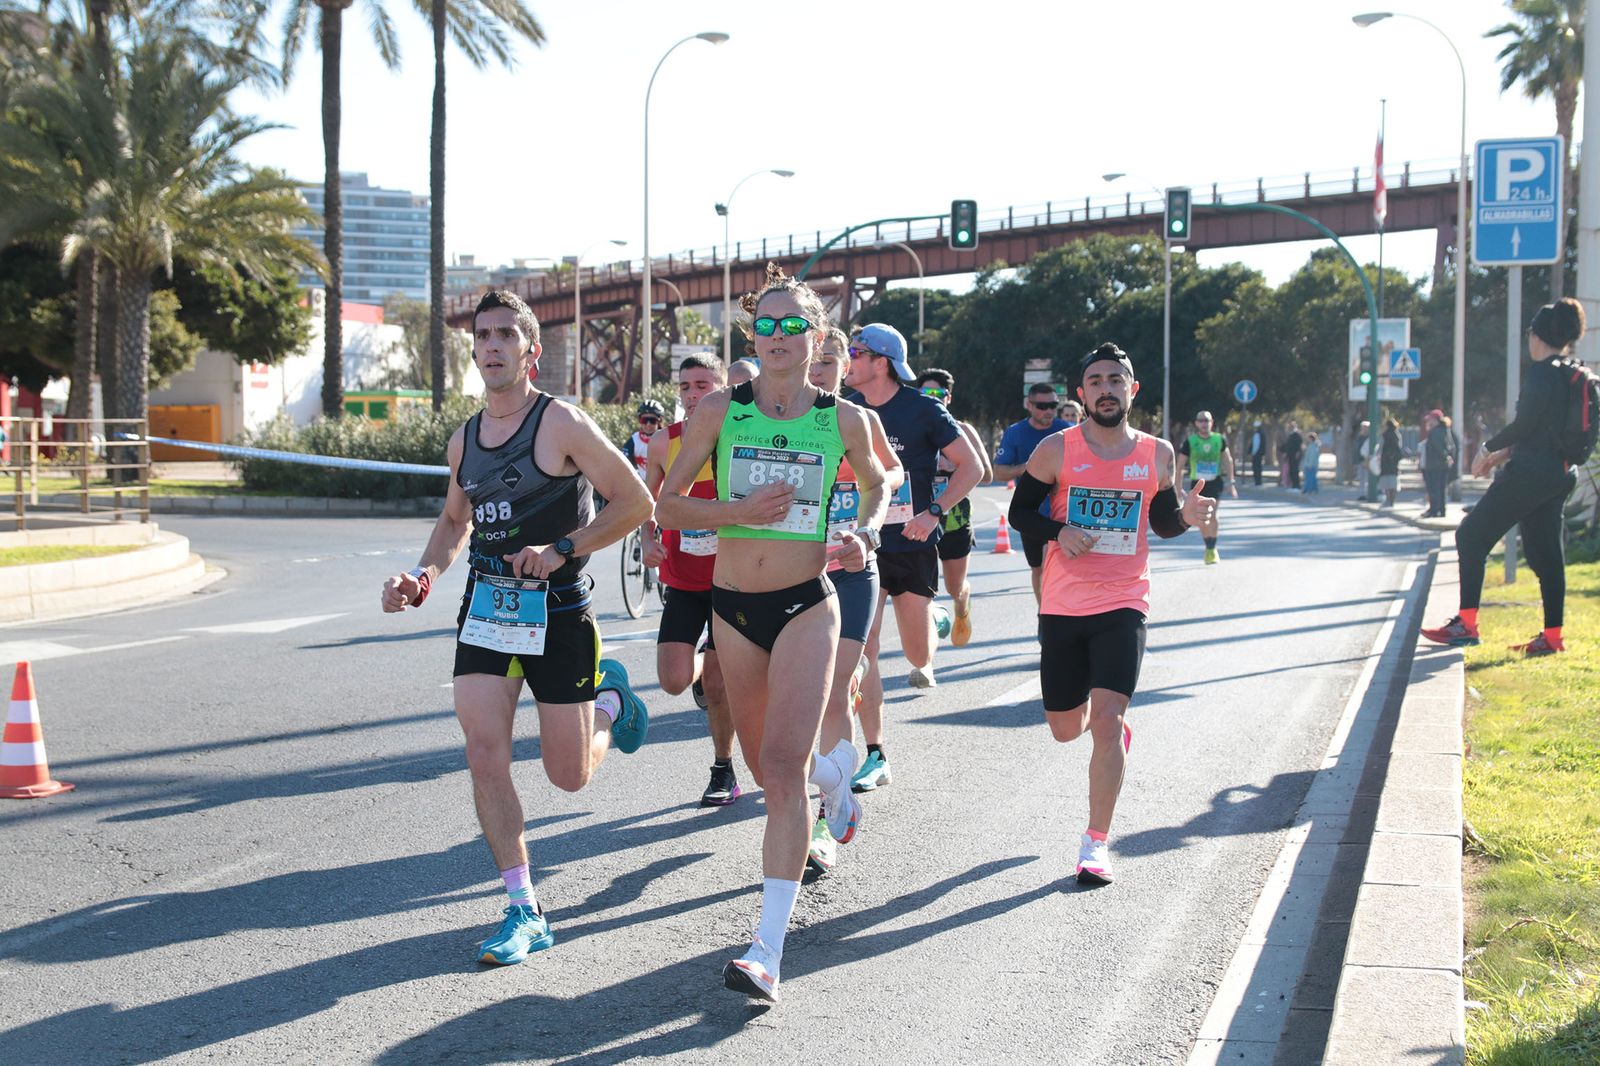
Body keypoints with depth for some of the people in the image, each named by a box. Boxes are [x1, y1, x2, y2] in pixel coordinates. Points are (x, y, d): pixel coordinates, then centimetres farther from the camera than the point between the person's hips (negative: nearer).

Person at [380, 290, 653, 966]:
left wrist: (563, 549, -19)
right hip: (485, 608, 5)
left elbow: (635, 503, -10)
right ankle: (524, 912, 2)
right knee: (485, 759, -8)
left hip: (556, 611, -5)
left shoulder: (561, 423, -11)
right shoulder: (464, 439, 8)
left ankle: (612, 698, 38)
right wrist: (424, 574, 7)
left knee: (569, 776, 4)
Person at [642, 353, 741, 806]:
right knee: (674, 681, -10)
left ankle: (724, 772, 23)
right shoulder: (664, 443, -1)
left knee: (717, 687, 1)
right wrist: (649, 539, -3)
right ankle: (702, 666, 28)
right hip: (682, 581, 2)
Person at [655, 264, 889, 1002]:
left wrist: (865, 535, -1)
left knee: (784, 768, -17)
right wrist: (739, 510, -15)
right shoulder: (721, 410, -2)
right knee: (765, 766, 16)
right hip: (733, 605, 3)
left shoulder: (843, 420, -2)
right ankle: (834, 775, 55)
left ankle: (768, 953, -17)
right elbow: (667, 505, 2)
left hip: (806, 606, -3)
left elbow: (876, 483, 19)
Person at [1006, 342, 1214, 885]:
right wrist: (1058, 532, -15)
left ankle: (1096, 844, -5)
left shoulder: (1157, 454, 4)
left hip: (1123, 604, -1)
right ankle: (1112, 729, 48)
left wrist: (1186, 516, -8)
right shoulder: (1057, 449, -2)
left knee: (1106, 720, -15)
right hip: (1062, 606, 1)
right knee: (1066, 728, 10)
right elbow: (1020, 509, 4)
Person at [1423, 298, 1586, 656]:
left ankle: (1466, 623, -8)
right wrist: (1505, 453, 19)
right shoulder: (1574, 376, 13)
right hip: (1561, 474, 9)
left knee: (1472, 535, -4)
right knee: (1545, 552, 12)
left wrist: (1489, 448, -2)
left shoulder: (1542, 373, -14)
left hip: (1531, 473, -9)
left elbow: (1524, 425, -17)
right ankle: (1552, 636, 12)